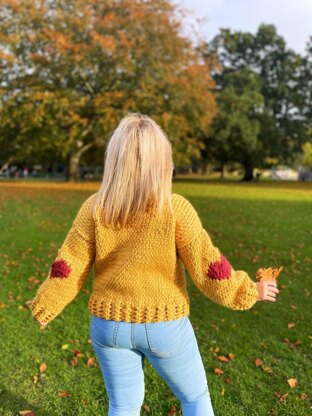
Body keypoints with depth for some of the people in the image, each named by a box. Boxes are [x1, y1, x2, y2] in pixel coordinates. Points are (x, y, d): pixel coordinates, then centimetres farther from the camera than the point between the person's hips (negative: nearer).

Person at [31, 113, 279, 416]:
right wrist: (250, 291, 2)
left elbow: (68, 269, -6)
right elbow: (208, 267, -14)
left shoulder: (94, 208, -10)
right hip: (165, 325, -2)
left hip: (109, 325, 3)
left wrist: (44, 307, 11)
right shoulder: (175, 209, -18)